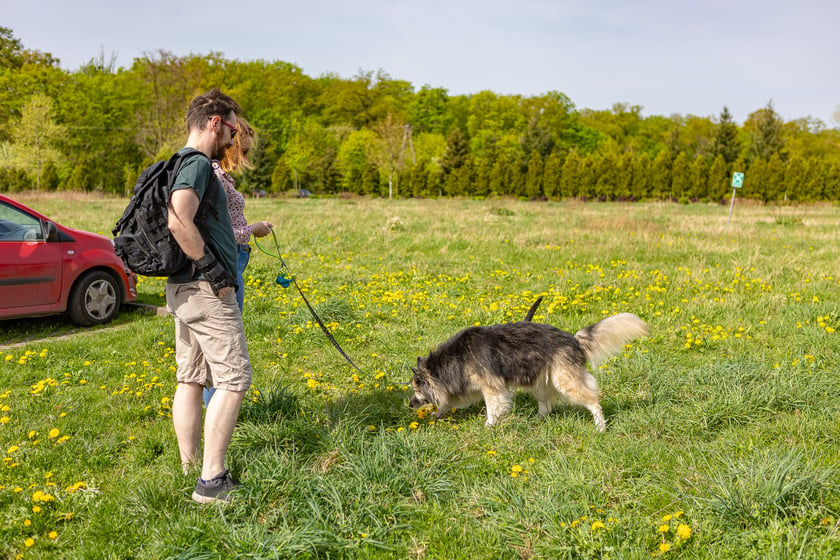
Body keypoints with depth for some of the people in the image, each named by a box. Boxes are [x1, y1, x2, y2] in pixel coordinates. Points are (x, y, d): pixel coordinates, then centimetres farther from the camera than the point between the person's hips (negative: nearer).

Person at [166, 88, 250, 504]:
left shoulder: (181, 164, 17)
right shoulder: (197, 164, -14)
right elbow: (179, 222, -28)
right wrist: (213, 269, -20)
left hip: (183, 290, 10)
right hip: (206, 290, -10)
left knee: (190, 380, 12)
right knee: (233, 379, -7)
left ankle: (190, 469, 19)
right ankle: (211, 482, -5)